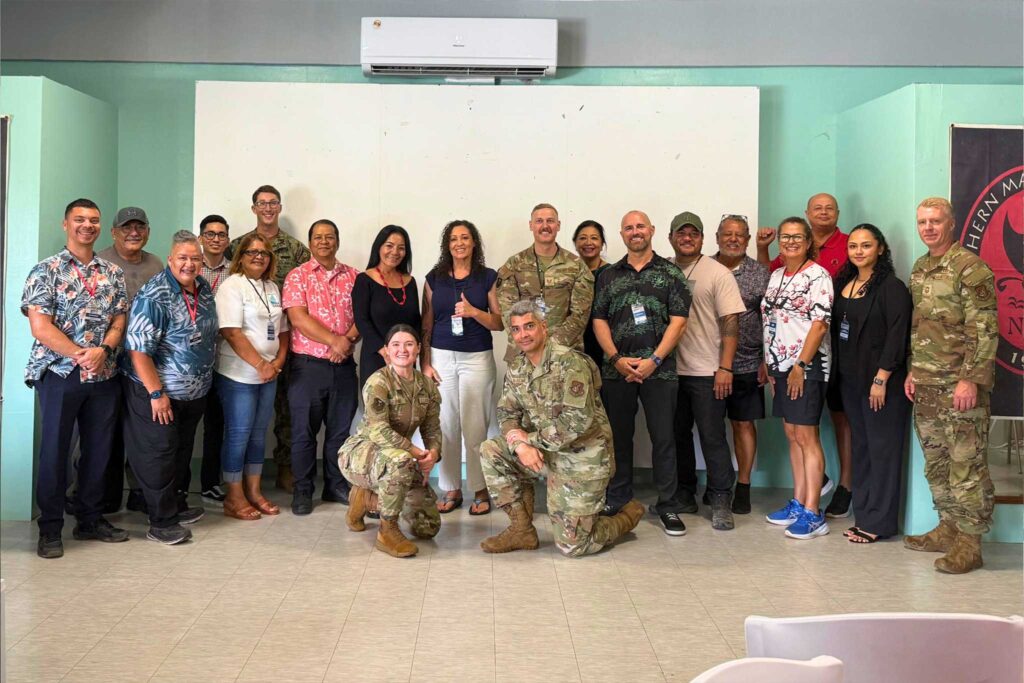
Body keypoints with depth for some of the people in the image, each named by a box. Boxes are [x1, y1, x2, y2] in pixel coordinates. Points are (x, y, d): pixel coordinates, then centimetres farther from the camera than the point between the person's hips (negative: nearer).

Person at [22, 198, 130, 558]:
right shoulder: (47, 270, -2)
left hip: (104, 376, 4)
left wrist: (103, 350, -15)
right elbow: (40, 327, -11)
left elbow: (119, 321, 5)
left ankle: (91, 520, 24)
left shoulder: (112, 273, 10)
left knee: (99, 449, 10)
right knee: (54, 451, 2)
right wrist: (79, 355, -19)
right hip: (59, 373, -4)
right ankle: (50, 529, 14)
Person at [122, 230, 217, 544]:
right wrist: (157, 393, -22)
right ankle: (161, 523, 9)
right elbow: (138, 349, -22)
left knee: (182, 451, 20)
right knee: (159, 454, 0)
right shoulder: (154, 296, -20)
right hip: (158, 392, -8)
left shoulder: (204, 288, 3)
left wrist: (204, 378, 14)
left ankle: (178, 505, 35)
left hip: (195, 393, 8)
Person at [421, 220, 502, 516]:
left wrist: (474, 312, -14)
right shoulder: (434, 278, 8)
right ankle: (451, 489, 12)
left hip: (477, 358, -2)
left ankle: (481, 490, 7)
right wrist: (425, 363, 3)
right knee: (445, 425, 2)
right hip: (442, 357, 2)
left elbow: (500, 323, 3)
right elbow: (426, 325, 9)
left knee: (474, 426, -4)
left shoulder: (488, 278, 4)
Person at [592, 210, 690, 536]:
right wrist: (616, 359, -6)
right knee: (619, 436, 9)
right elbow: (599, 321, 7)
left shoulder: (670, 273, 4)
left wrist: (654, 360, -12)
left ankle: (668, 505, 9)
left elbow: (678, 321, -3)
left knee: (663, 438, 0)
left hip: (659, 369, -2)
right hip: (617, 370, 2)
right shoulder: (608, 276, 12)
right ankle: (617, 500, 21)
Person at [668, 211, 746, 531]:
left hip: (707, 372, -4)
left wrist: (725, 368, -12)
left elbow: (730, 322, -6)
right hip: (670, 369, 4)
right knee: (678, 435, 12)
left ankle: (720, 501, 8)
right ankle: (684, 495, 25)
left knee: (713, 437, -1)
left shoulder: (718, 273, -2)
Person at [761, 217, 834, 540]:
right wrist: (769, 364, 13)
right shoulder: (776, 276, 15)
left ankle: (812, 514, -4)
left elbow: (819, 323, -15)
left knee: (806, 436, -7)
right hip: (780, 365, 8)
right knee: (792, 435, 12)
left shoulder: (818, 276, -8)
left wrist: (801, 365, -19)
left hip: (807, 365, -8)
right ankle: (798, 503, 20)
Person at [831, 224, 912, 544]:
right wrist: (837, 372, 8)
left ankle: (879, 521, 6)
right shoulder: (843, 284, 11)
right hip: (850, 379, 7)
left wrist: (881, 379, -18)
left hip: (880, 381, -7)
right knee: (860, 445, 11)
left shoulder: (891, 287, -9)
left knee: (882, 447, 0)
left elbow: (897, 337, -15)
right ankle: (864, 514, 19)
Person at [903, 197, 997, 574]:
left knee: (966, 464, -3)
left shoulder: (970, 268, -11)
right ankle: (948, 528, 27)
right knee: (935, 462, 15)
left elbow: (985, 331, -15)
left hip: (960, 384, -8)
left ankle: (969, 542, 4)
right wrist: (912, 371, 16)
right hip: (927, 384, 8)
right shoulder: (919, 269, 14)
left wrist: (970, 379, -20)